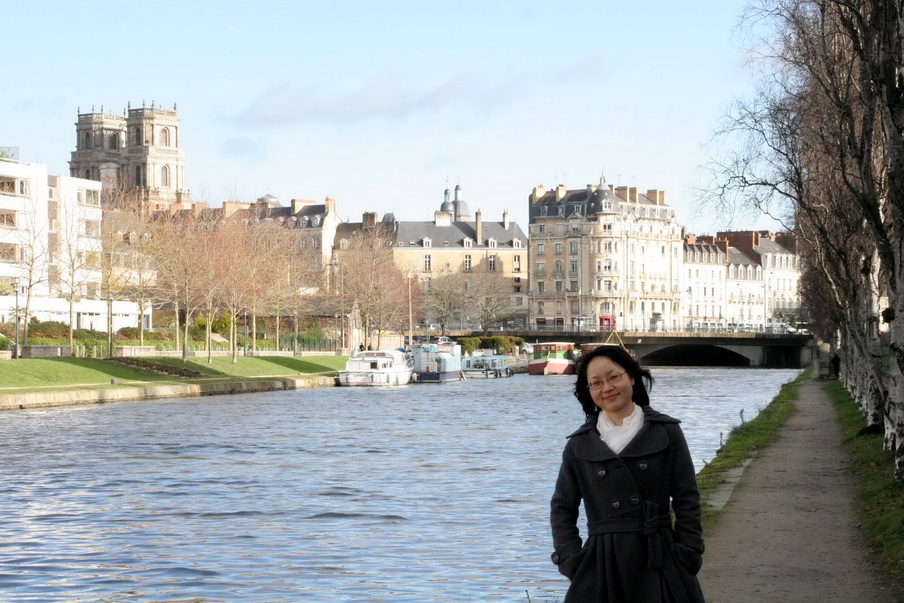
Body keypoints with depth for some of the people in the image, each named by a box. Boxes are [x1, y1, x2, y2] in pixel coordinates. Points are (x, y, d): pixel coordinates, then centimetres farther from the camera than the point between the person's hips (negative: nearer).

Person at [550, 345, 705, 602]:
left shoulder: (666, 432, 3)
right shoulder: (579, 444, 7)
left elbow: (687, 501, 4)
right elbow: (562, 508, 11)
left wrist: (688, 556, -2)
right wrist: (571, 560, 1)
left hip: (660, 561, -1)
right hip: (602, 563, 1)